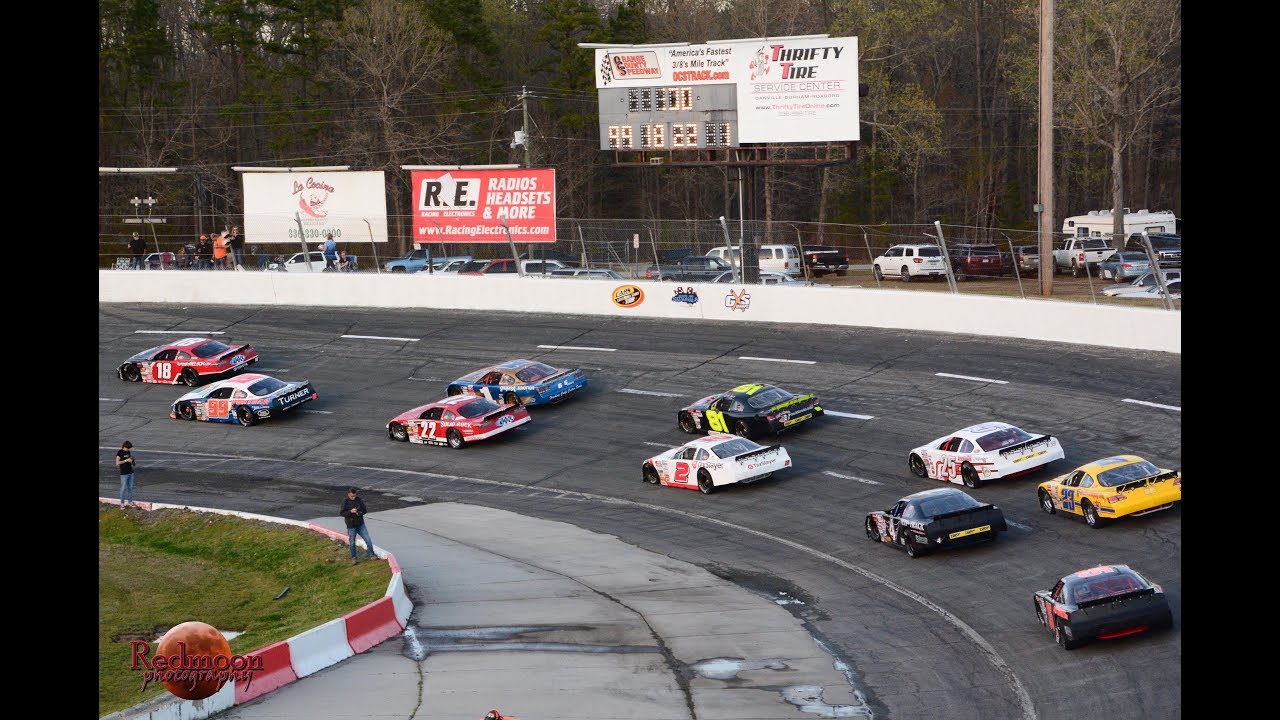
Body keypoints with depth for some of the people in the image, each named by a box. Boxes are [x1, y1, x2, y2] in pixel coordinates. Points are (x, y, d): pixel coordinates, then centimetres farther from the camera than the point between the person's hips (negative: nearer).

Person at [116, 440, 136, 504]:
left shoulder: (128, 452, 9)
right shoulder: (119, 452, -10)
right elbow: (117, 463, -16)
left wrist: (134, 462, 0)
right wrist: (126, 460, -22)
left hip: (130, 472, 6)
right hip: (124, 473, -6)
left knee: (130, 487, 9)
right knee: (123, 488, -2)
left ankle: (130, 501, 17)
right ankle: (122, 502, 5)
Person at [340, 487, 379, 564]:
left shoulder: (359, 500, -1)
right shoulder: (345, 502, -9)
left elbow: (365, 510, 8)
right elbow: (341, 513, -12)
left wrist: (360, 513, -14)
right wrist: (350, 511, -25)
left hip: (361, 524, 3)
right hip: (351, 526, -2)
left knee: (368, 540, 1)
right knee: (352, 543, 7)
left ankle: (372, 555, 13)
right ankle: (354, 558, 22)